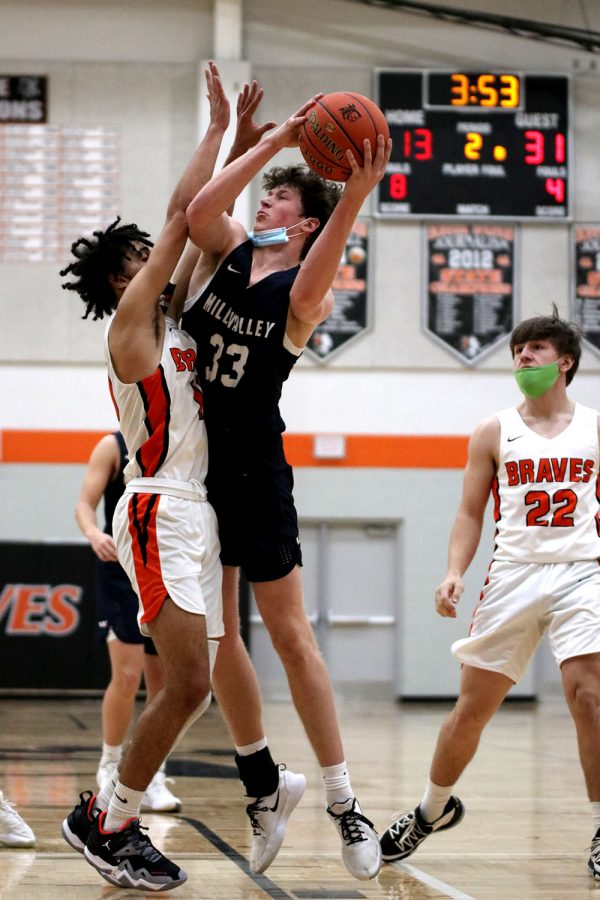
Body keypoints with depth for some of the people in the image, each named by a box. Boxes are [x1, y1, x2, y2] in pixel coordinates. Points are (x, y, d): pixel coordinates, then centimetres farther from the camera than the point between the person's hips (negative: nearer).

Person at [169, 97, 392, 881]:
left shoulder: (304, 294, -8)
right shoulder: (225, 250, 4)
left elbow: (309, 289, -34)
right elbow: (198, 210, -18)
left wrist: (355, 195, -48)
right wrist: (275, 139, -21)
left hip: (253, 471, -5)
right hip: (191, 462, 5)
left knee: (289, 634, -4)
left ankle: (343, 802, 1)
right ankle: (263, 785, 23)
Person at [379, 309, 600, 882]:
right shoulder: (494, 433, 7)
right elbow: (471, 513, 7)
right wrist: (455, 573, -8)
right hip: (513, 575, 1)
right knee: (472, 707, 5)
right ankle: (433, 809, 28)